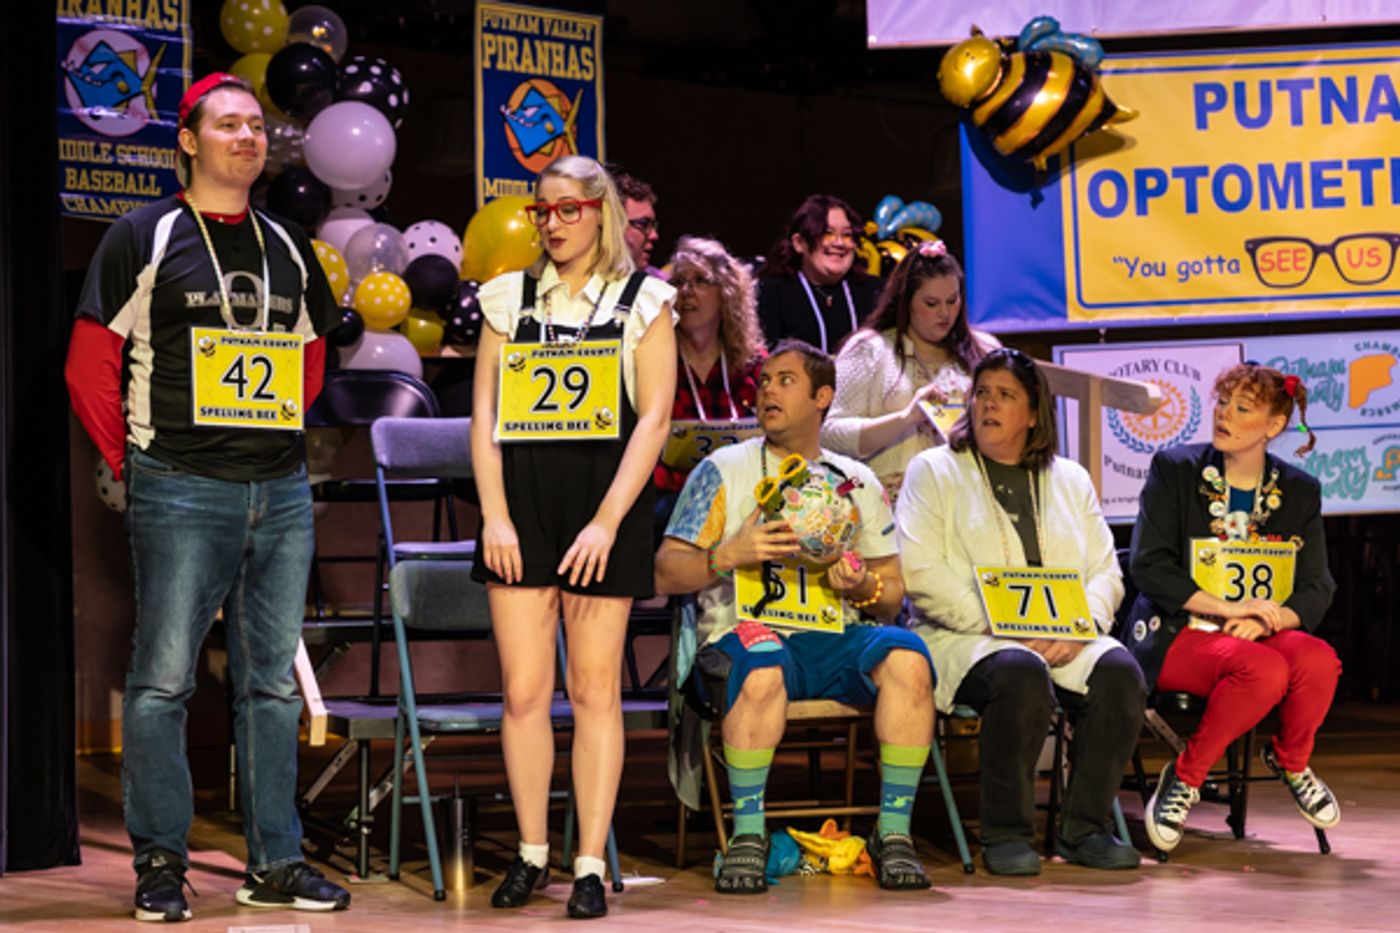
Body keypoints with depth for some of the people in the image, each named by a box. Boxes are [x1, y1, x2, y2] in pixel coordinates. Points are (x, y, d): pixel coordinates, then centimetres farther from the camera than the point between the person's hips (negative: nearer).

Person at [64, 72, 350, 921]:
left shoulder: (288, 246, 14)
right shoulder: (144, 237, -1)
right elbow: (91, 366, -1)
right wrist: (132, 460, 0)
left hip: (281, 492, 5)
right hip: (183, 493, -5)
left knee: (273, 682, 8)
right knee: (163, 680, -5)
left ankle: (276, 863, 15)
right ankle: (161, 864, 5)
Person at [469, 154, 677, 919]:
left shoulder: (643, 302, 5)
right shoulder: (510, 296, 12)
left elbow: (654, 419, -2)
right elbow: (485, 409, 7)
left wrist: (607, 521, -11)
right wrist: (493, 514, -4)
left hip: (605, 503, -2)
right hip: (522, 498, 2)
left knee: (595, 689, 0)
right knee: (523, 690, 0)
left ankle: (590, 865, 5)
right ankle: (530, 853, 12)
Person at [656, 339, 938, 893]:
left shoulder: (857, 482, 19)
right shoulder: (723, 471, 11)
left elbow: (893, 595, 17)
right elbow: (665, 574, 3)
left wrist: (865, 588, -6)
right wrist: (729, 555, -14)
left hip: (835, 638, 3)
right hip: (746, 634, -3)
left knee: (905, 656, -29)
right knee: (761, 669, -38)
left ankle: (894, 832, -21)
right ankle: (747, 836, -25)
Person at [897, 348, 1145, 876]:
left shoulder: (1070, 480, 21)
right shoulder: (934, 472, 8)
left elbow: (1106, 572, 14)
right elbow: (919, 574, -5)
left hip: (1062, 640, 4)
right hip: (962, 638, -4)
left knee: (1119, 671, -27)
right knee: (1022, 675, -36)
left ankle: (1084, 829, -15)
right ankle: (1005, 834, -22)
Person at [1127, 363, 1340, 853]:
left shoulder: (1299, 491, 10)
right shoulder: (1175, 469, 1)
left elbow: (1316, 591, 5)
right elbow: (1149, 566, -8)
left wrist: (1266, 619, -17)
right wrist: (1229, 607, -18)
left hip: (1259, 633, 3)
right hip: (1176, 634, -3)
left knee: (1319, 661, -30)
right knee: (1263, 670, -35)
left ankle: (1291, 760, 1)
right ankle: (1185, 777, -12)